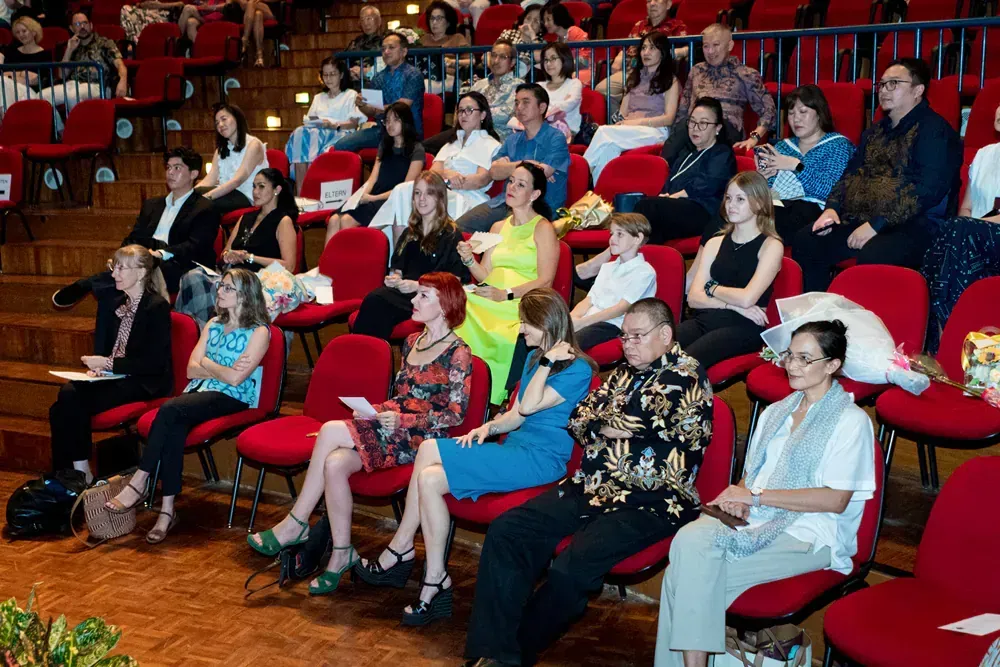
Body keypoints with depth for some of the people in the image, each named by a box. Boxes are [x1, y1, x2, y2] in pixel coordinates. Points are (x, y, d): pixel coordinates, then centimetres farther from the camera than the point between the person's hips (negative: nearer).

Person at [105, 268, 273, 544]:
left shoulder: (258, 332, -3)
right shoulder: (213, 325, 19)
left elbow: (235, 379, -13)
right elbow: (191, 369, 10)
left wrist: (206, 361, 1)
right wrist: (222, 370, -5)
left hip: (232, 399, -5)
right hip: (199, 392, 5)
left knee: (170, 410, -31)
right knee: (174, 427, -29)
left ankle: (140, 482, -22)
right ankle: (167, 509, -31)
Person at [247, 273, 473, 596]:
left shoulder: (457, 353, -7)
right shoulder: (411, 342, 16)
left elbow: (456, 415, -10)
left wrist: (404, 420, -17)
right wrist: (376, 410, 2)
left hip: (420, 438, -7)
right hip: (392, 425, 7)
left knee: (331, 430, -25)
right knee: (334, 463, -24)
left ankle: (295, 525, -11)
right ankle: (341, 554, -16)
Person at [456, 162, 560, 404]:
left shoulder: (543, 229, 3)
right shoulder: (498, 227, 23)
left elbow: (545, 281, -8)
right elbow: (484, 275, 18)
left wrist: (507, 294, -19)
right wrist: (469, 260, -2)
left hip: (523, 304, -5)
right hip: (489, 301, 5)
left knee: (496, 333, -36)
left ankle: (494, 397, -20)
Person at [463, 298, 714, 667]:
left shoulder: (687, 376, -4)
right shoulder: (623, 373, 20)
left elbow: (636, 420, -12)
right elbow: (578, 421, 14)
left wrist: (605, 422, 6)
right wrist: (606, 429, -4)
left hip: (650, 502, -8)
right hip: (592, 488, 8)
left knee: (570, 570, -29)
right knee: (505, 532, -10)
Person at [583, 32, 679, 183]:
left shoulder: (670, 80, 11)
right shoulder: (635, 76, 29)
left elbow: (669, 118, -1)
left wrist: (638, 122, -12)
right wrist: (622, 121, -4)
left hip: (655, 131, -4)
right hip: (629, 130, 4)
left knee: (604, 132, -32)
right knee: (610, 146, -36)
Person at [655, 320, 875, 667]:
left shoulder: (851, 421, -1)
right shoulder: (776, 412, 21)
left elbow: (835, 500, -11)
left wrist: (756, 495, -14)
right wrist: (739, 497, -3)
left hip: (807, 534, -6)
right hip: (753, 520, 6)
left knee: (697, 570, -28)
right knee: (689, 540, -27)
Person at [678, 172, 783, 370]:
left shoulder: (771, 246, 4)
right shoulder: (715, 243, 20)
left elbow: (747, 298, -10)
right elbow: (693, 298, 9)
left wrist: (711, 288, 6)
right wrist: (733, 305, -6)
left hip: (743, 327, -5)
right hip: (703, 320, 5)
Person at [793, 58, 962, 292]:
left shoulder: (935, 130, -7)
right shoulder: (876, 131, 19)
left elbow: (929, 189, -18)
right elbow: (851, 173, 24)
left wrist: (877, 225, -22)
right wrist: (832, 207, 2)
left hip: (913, 226, -8)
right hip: (860, 218, 8)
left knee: (872, 258, -37)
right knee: (806, 242, -9)